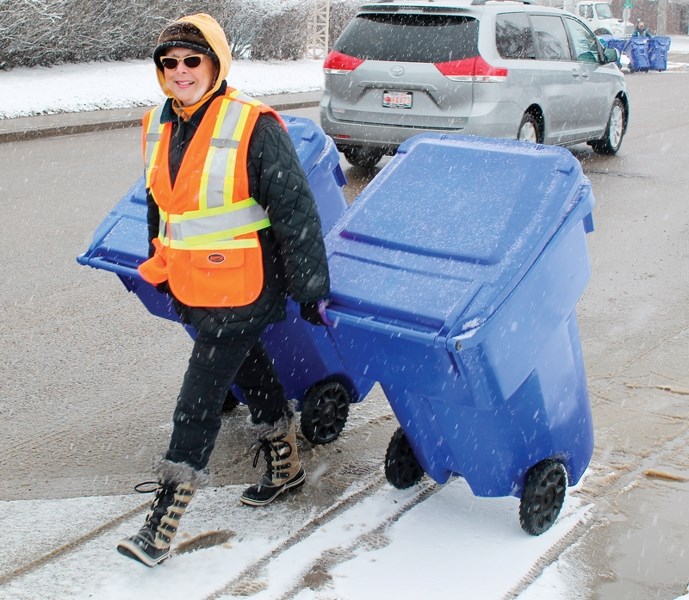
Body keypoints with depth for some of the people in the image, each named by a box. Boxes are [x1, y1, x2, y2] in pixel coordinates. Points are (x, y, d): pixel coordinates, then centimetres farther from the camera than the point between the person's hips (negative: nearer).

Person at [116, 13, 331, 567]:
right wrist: (160, 265, 29)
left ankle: (163, 525, 3)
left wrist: (310, 287, -12)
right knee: (250, 371, 22)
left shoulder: (253, 126, -17)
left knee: (199, 401, -5)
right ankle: (285, 464, 43)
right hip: (190, 289, 7)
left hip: (243, 290, -7)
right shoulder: (158, 126, 5)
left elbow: (295, 211, -15)